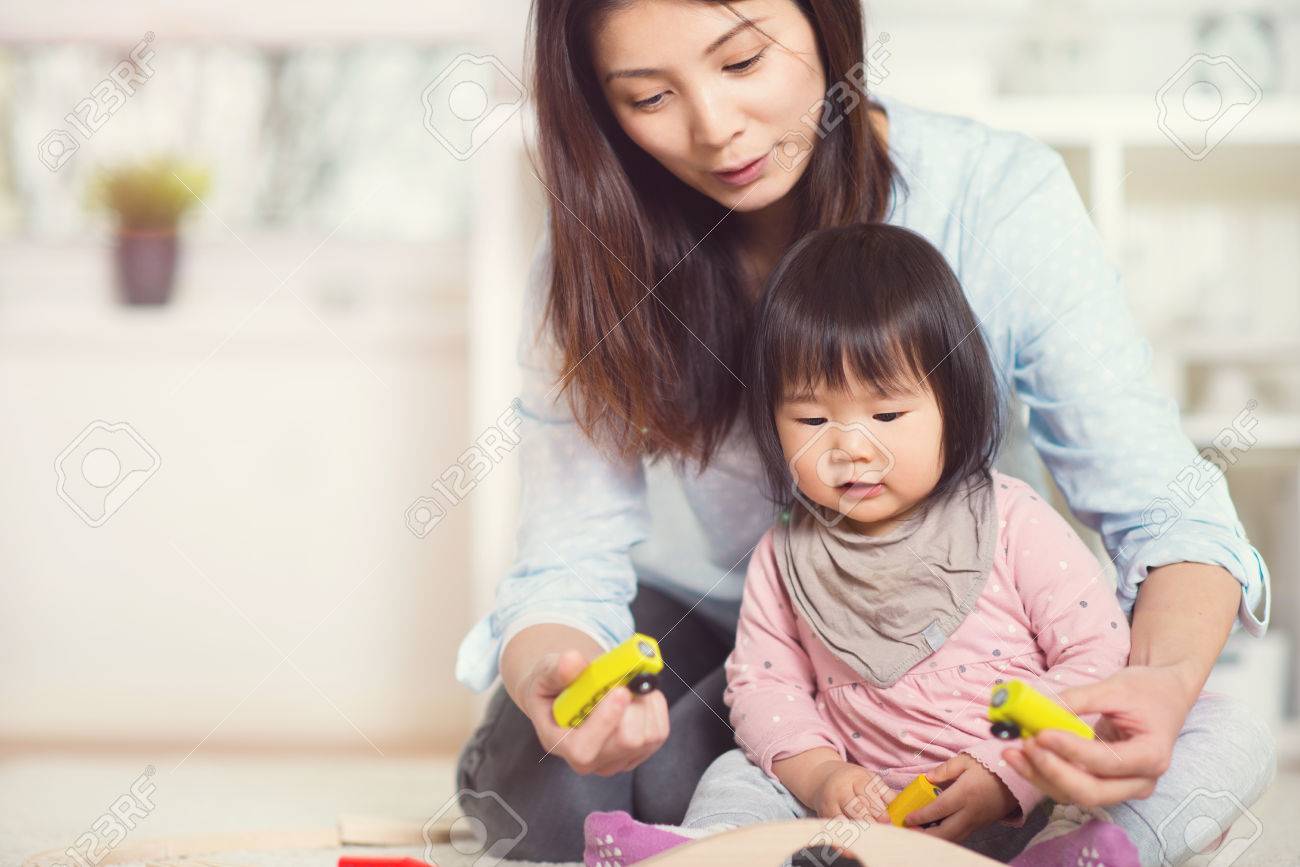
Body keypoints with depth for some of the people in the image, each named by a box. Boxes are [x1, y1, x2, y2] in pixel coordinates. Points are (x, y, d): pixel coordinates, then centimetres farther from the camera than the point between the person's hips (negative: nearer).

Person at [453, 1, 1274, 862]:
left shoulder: (997, 195, -24)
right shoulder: (596, 256, -17)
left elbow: (1166, 512, -24)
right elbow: (569, 559, -19)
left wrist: (1166, 680, -47)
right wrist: (552, 684, -45)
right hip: (696, 610, 2)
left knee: (681, 783, -28)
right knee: (544, 782, -25)